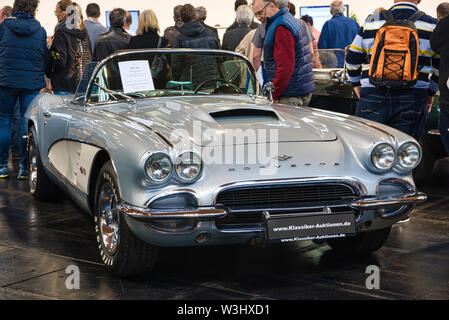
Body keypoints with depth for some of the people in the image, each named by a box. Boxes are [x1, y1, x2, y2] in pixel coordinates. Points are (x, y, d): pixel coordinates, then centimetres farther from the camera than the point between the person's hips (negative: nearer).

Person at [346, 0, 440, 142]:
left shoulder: (372, 22, 9)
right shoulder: (432, 25, 5)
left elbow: (352, 59, 14)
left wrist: (357, 84, 28)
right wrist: (431, 92, 24)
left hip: (372, 97, 1)